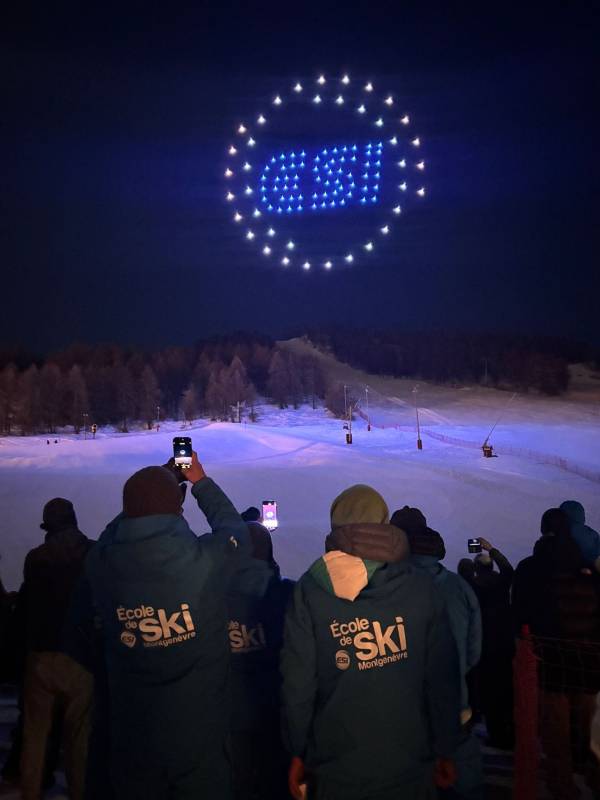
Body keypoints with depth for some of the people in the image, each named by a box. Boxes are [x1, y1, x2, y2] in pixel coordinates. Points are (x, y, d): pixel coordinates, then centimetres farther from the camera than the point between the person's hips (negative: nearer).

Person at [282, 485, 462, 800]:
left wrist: (298, 752, 3)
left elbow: (298, 680, -9)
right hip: (409, 763, 1)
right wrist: (443, 749, 7)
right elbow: (442, 677, -5)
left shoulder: (310, 590, -9)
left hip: (337, 765, 0)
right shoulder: (419, 587, -7)